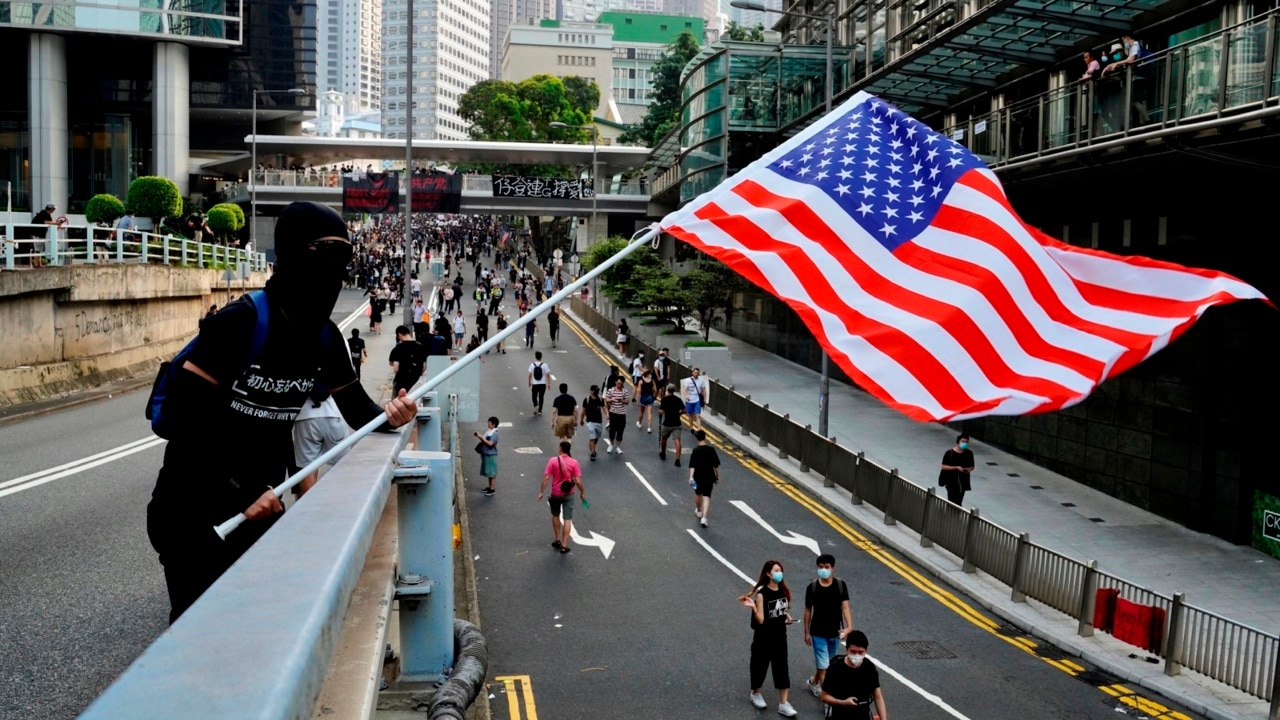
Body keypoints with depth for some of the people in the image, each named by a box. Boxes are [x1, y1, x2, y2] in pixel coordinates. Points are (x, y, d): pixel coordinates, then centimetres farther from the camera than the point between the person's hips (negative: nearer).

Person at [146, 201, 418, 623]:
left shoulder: (324, 336, -2)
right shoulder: (239, 323, -23)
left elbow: (357, 409, 5)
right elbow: (182, 419, -25)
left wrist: (388, 415, -18)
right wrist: (238, 497, -27)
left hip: (259, 505, 6)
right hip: (193, 509, -6)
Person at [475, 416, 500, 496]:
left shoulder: (495, 433, -18)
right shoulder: (488, 431, 9)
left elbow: (490, 443, -27)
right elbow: (484, 441, 17)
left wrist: (481, 437, -25)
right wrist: (479, 436, 2)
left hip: (491, 455, -9)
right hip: (486, 454, 9)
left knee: (492, 472, -1)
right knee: (488, 472, 16)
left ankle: (492, 489, 5)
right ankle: (490, 487, 26)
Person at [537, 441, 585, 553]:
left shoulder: (553, 461, -11)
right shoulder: (574, 462, -10)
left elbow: (546, 478, -13)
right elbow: (578, 481, -12)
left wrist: (541, 492, -5)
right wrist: (582, 492, 3)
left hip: (555, 494, 1)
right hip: (568, 494, 0)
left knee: (555, 516, 23)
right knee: (567, 520, 4)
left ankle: (557, 540, 29)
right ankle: (564, 545, 2)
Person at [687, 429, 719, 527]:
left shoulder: (695, 451, -12)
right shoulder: (711, 450, -5)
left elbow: (692, 465, -19)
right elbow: (716, 465, 1)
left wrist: (691, 477, -22)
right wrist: (717, 476, 12)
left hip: (698, 477, -1)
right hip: (709, 477, 1)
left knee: (698, 494, 23)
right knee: (707, 496, 1)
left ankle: (698, 511, 44)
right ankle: (704, 517, -14)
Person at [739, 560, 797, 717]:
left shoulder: (783, 591, 0)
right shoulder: (761, 593, -19)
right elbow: (760, 620, -21)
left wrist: (787, 616, -1)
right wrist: (753, 607, -36)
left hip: (780, 636, 5)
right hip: (764, 637, -5)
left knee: (782, 668, 4)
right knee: (760, 665, 12)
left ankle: (783, 704, 10)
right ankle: (755, 693, 36)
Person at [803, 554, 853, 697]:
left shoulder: (840, 585, -8)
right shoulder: (812, 587, -10)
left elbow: (845, 607, -13)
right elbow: (808, 610, -2)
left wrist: (849, 627, -27)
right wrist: (806, 632, 1)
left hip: (835, 632, 3)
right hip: (818, 633, -3)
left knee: (828, 663, 21)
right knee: (823, 665, -3)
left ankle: (814, 682, 45)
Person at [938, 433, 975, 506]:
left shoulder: (969, 453, 4)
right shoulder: (950, 453, -9)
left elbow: (972, 466, 15)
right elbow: (944, 466, -9)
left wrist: (969, 469, -9)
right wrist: (956, 467, -19)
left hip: (963, 481, 4)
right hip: (951, 481, -4)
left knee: (959, 502, 6)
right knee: (952, 501, -11)